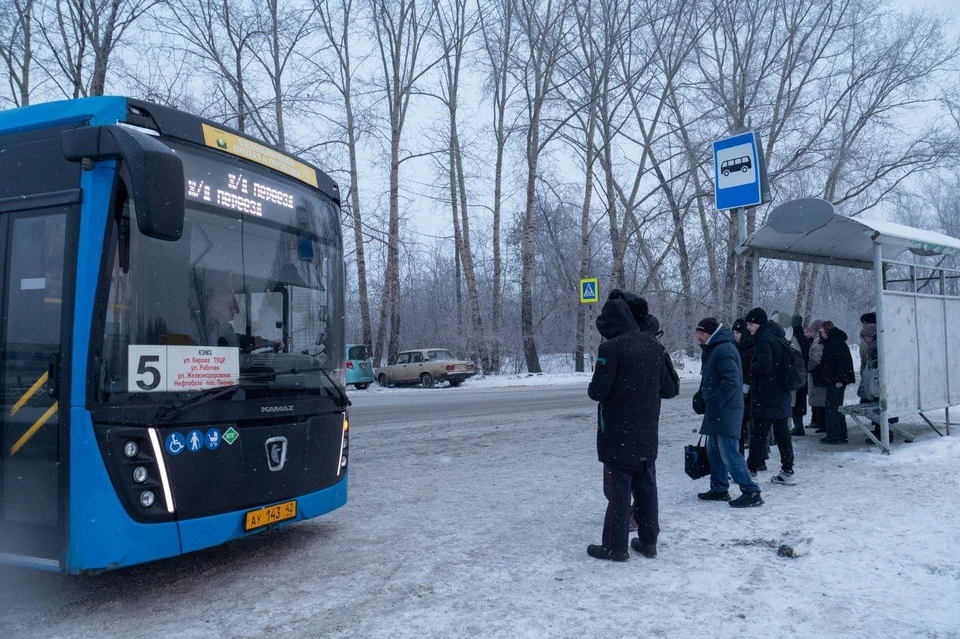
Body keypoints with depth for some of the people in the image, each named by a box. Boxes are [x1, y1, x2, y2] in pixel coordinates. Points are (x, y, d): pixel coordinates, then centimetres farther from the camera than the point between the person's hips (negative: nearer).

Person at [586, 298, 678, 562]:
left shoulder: (611, 348, -16)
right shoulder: (654, 346, 5)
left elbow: (598, 391, -17)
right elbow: (668, 389, 10)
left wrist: (593, 390, 4)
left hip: (618, 433, -6)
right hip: (647, 433, 6)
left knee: (619, 488, 1)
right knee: (646, 486, 14)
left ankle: (616, 546, 7)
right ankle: (648, 541, 22)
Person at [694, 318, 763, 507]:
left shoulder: (724, 350, -16)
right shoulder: (714, 349, 17)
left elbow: (731, 381, -24)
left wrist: (714, 402, -18)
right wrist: (706, 400, 15)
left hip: (726, 411, -11)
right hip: (717, 412, 11)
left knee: (729, 452, -11)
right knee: (714, 450, 16)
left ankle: (751, 492, -8)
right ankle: (719, 489, 25)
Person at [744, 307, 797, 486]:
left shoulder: (764, 339, -15)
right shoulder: (778, 338, 15)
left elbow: (764, 365, -24)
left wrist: (749, 367, -6)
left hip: (766, 397, -9)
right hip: (781, 396, 9)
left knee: (758, 434, -1)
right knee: (782, 433, 10)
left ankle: (751, 470, 7)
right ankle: (787, 472, 13)